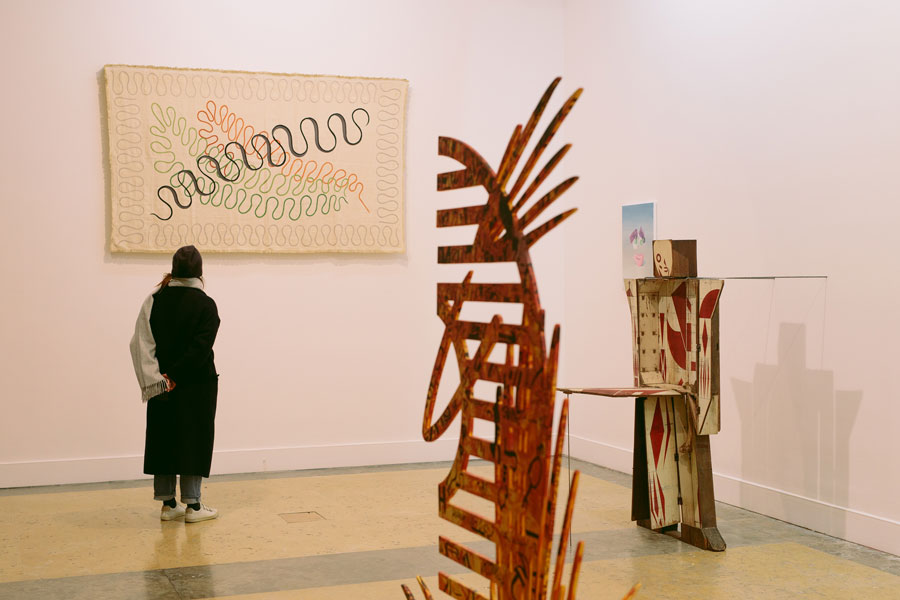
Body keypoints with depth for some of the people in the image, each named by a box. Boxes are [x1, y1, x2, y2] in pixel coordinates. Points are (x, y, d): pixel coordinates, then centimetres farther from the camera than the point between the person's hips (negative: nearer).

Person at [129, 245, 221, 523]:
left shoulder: (155, 300, 1)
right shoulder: (205, 304, -8)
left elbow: (141, 343, -7)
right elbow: (200, 348, -18)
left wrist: (154, 381, -10)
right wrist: (175, 376, -13)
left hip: (163, 385, 3)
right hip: (197, 385, -3)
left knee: (164, 439, 11)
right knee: (193, 440, 4)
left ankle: (168, 503, 16)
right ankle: (192, 505, 6)